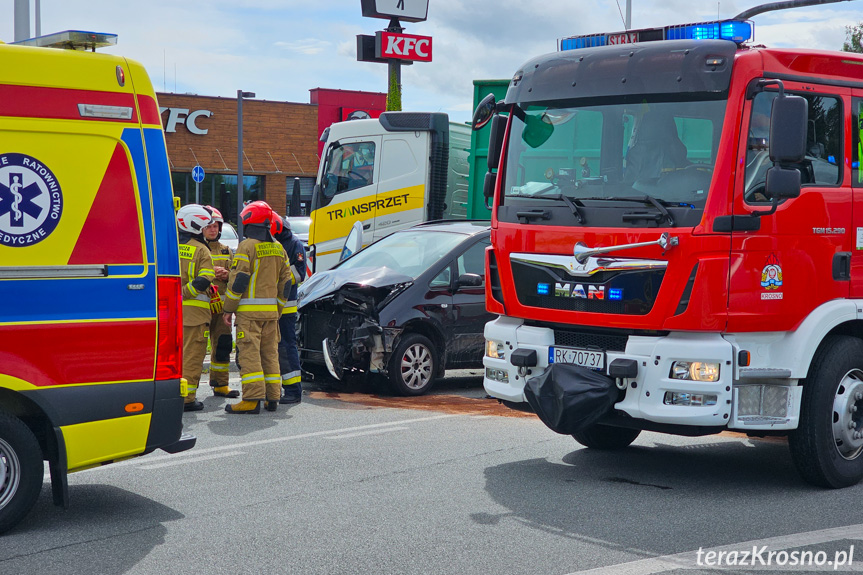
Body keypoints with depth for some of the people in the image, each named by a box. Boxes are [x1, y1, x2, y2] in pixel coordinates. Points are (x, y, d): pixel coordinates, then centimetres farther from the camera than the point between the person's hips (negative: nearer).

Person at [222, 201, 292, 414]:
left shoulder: (247, 246, -9)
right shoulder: (278, 249, 14)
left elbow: (238, 280, -13)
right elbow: (285, 283, 16)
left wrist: (228, 309, -6)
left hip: (249, 309, -7)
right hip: (271, 309, 7)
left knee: (249, 353, -7)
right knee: (270, 353, 12)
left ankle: (252, 399, -11)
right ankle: (272, 397, 13)